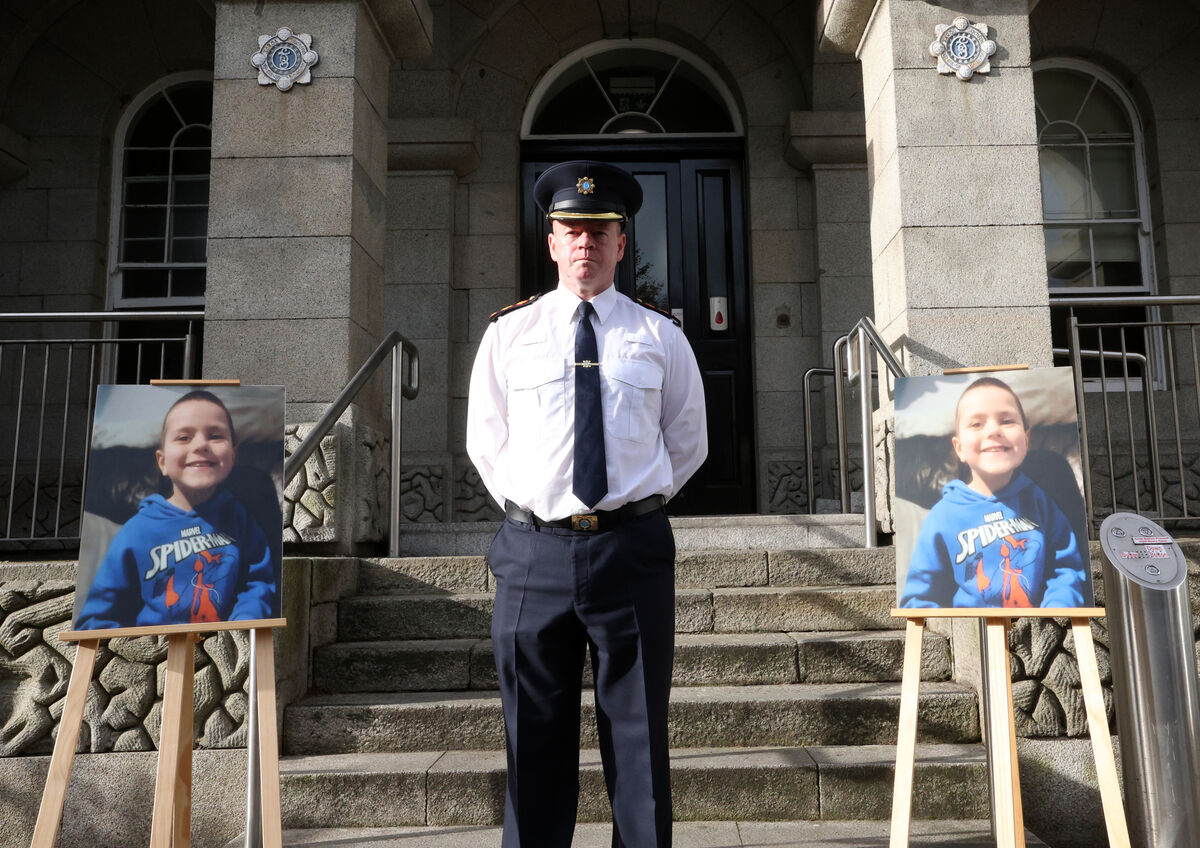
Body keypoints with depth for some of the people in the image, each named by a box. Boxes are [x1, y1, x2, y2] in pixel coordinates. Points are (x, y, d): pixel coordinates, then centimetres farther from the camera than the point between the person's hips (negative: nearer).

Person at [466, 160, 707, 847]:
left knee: (639, 736, 8)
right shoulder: (508, 333, 8)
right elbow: (484, 441, 16)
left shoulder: (660, 335, 7)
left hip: (632, 550, 0)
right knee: (536, 739, 9)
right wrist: (526, 507, 9)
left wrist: (637, 506, 10)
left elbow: (688, 442, 16)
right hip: (533, 551, 1)